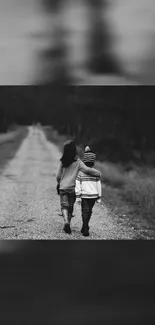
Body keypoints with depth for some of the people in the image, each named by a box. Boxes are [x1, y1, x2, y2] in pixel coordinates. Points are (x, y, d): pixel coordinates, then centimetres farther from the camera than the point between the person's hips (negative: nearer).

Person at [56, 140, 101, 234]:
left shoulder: (63, 161, -2)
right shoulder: (77, 161, -9)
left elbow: (58, 175, 4)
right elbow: (87, 169, -22)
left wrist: (59, 183, 23)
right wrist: (97, 173, -11)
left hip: (63, 187, 0)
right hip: (73, 188, 0)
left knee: (64, 206, 3)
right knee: (70, 207, 14)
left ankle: (66, 221, -21)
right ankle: (67, 226, 20)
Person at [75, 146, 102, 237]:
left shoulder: (80, 172, -7)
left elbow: (78, 185, -8)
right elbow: (99, 185, 2)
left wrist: (78, 196, -3)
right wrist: (99, 197, 9)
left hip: (84, 195, -2)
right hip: (93, 195, 2)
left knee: (85, 212, 2)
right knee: (89, 212, 15)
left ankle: (86, 230, -7)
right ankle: (85, 228, 27)